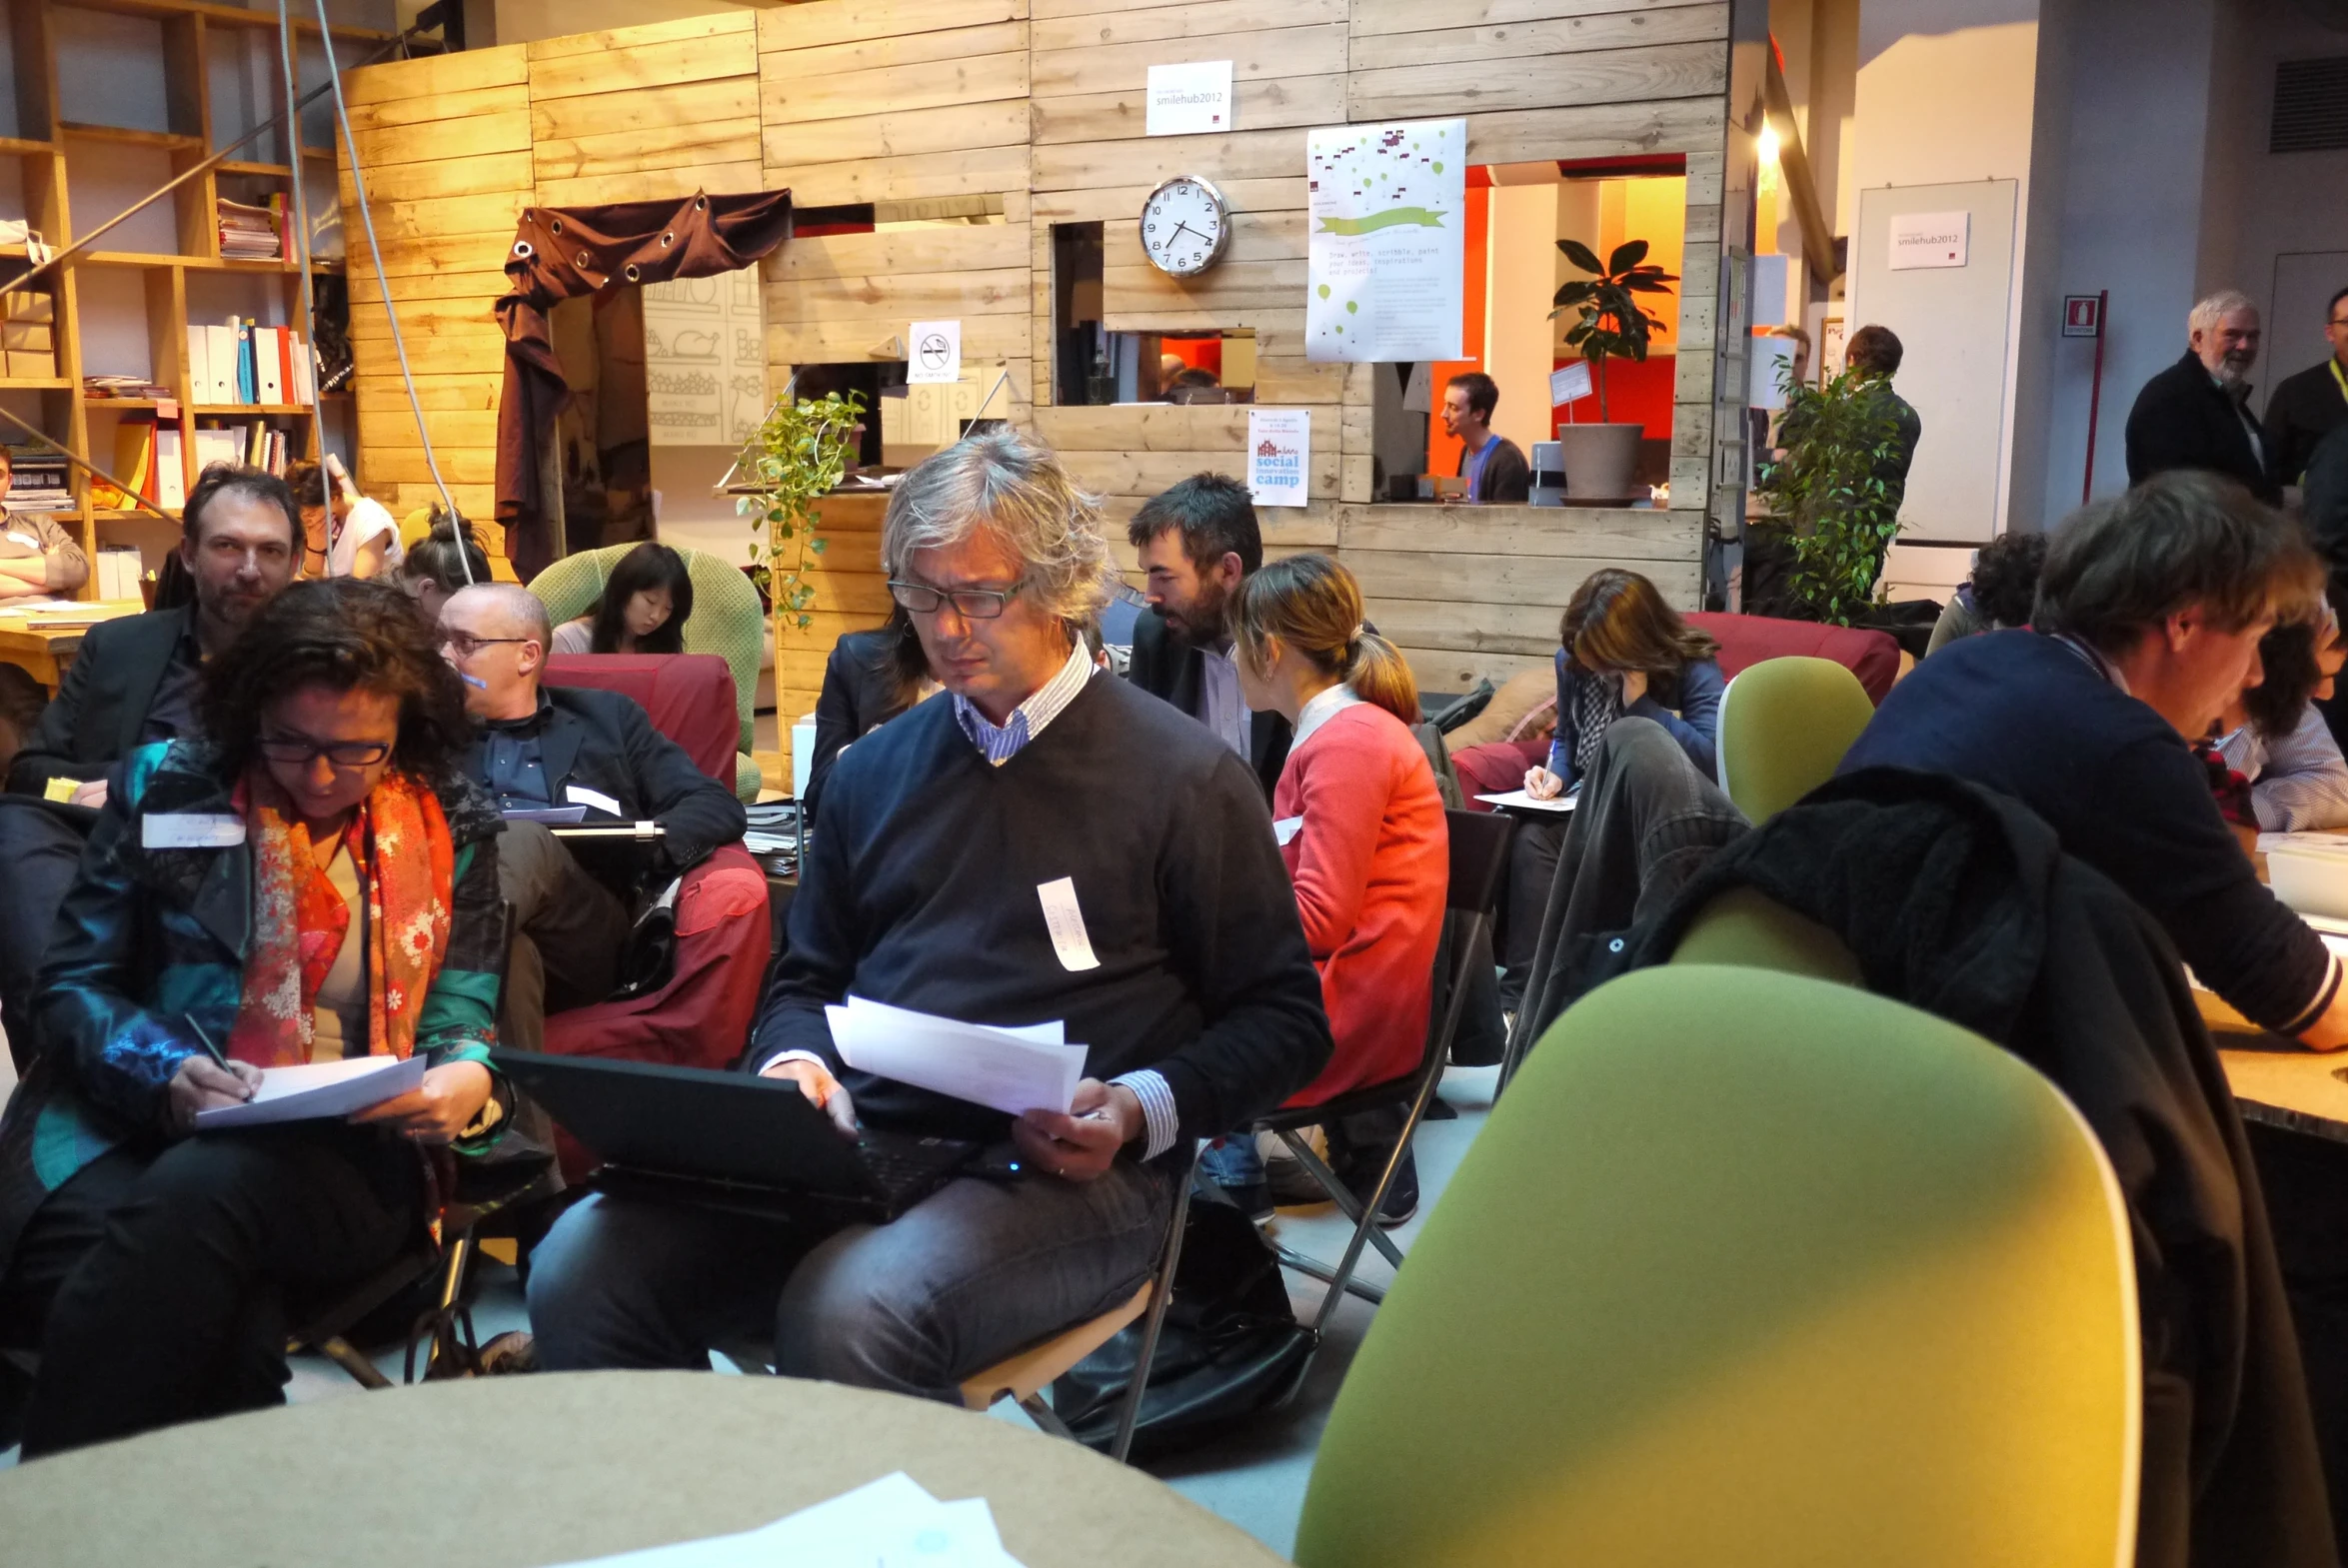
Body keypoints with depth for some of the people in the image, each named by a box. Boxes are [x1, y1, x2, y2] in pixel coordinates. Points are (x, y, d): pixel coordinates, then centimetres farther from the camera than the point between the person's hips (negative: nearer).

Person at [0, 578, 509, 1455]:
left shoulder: (450, 832, 10)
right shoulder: (167, 787, 9)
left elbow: (463, 1017, 12)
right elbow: (76, 982, 9)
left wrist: (467, 1079, -13)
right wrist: (163, 1072, -13)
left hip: (354, 1154, 1)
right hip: (137, 1128, 0)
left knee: (199, 1189, -36)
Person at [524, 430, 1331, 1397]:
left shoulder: (1183, 775, 2)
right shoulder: (876, 768, 19)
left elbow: (1284, 1018, 3)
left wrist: (1144, 1111, -13)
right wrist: (794, 1061, 4)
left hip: (1064, 1174, -5)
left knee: (847, 1317, -34)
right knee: (580, 1271, -17)